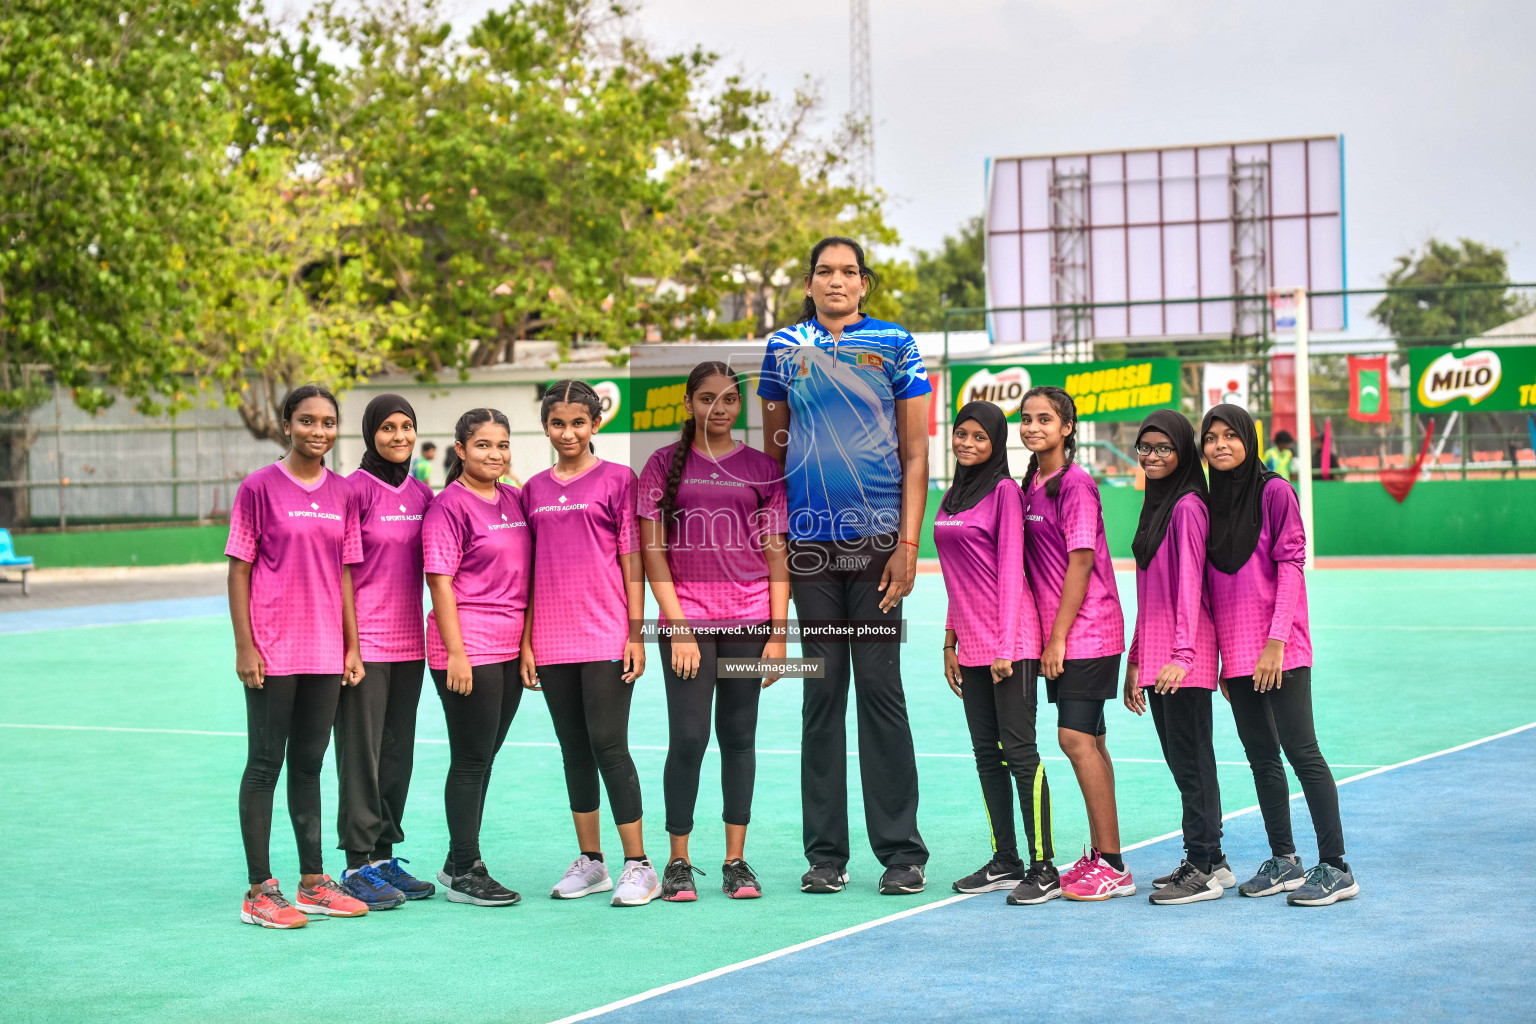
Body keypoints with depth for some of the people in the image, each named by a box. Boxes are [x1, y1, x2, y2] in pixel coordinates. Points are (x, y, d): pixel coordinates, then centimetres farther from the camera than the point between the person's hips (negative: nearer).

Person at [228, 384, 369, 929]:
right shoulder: (260, 487, -6)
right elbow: (239, 569, -5)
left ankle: (314, 883, 21)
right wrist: (244, 646, -10)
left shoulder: (342, 493, 8)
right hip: (273, 652, -5)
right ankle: (259, 892, 5)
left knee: (309, 765, 13)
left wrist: (352, 646, 9)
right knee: (265, 765, 0)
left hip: (326, 652, 5)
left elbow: (345, 572, 12)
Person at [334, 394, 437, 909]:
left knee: (398, 751, 10)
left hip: (408, 642, 6)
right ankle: (358, 865, 2)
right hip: (366, 641, -6)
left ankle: (384, 855, 19)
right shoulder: (355, 489, -8)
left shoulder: (421, 494, 11)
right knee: (360, 751, -3)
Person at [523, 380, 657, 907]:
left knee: (608, 745, -9)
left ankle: (638, 865, -3)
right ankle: (589, 862, 18)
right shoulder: (534, 489, 11)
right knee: (574, 750, 9)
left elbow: (632, 559, -2)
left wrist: (636, 634, -7)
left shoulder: (618, 479, 0)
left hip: (606, 637, -4)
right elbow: (529, 571, 12)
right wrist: (526, 642, 7)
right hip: (552, 641, 4)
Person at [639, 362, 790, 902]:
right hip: (687, 621, -1)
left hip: (749, 621, 2)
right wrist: (676, 625, -7)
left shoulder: (761, 468, 8)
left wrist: (779, 633, 0)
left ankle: (736, 861, 12)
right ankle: (678, 863, 6)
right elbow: (653, 550, 1)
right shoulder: (665, 464, 4)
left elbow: (776, 554, 6)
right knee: (688, 739, -5)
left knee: (739, 737, 6)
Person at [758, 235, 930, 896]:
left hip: (877, 537, -2)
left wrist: (909, 543, -6)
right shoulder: (783, 348, 9)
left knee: (880, 688, -2)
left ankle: (901, 852, 5)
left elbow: (915, 453, 2)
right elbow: (773, 447, 14)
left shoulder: (895, 346, 4)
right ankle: (825, 855, 10)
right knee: (821, 691, 5)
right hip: (809, 542, 2)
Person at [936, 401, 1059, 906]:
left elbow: (1010, 567, -11)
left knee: (1018, 750, -8)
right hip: (971, 645, 7)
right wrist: (951, 638, 16)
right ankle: (1005, 862, 16)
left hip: (1010, 640, -7)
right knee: (987, 753, 9)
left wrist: (1005, 644, -15)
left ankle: (1043, 868, -6)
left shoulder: (1005, 491, -6)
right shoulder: (952, 495, 16)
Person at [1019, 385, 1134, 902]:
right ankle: (1099, 856, 18)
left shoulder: (1075, 483, -12)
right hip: (1058, 636, 8)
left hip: (1087, 633, -8)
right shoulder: (1031, 484, 13)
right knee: (1088, 741, 12)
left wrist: (1058, 636, -14)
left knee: (1077, 738, -12)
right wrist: (1049, 636, 11)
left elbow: (1080, 562, -15)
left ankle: (1113, 868, -8)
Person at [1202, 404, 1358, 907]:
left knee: (1300, 750, -7)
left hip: (1279, 651, -6)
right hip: (1235, 652, 7)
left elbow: (1290, 565, -10)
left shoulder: (1274, 492, -6)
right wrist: (1222, 656, 12)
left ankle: (1335, 868, -4)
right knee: (1260, 755, 9)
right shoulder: (1212, 502, 12)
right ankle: (1284, 861, 17)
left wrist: (1276, 640, -17)